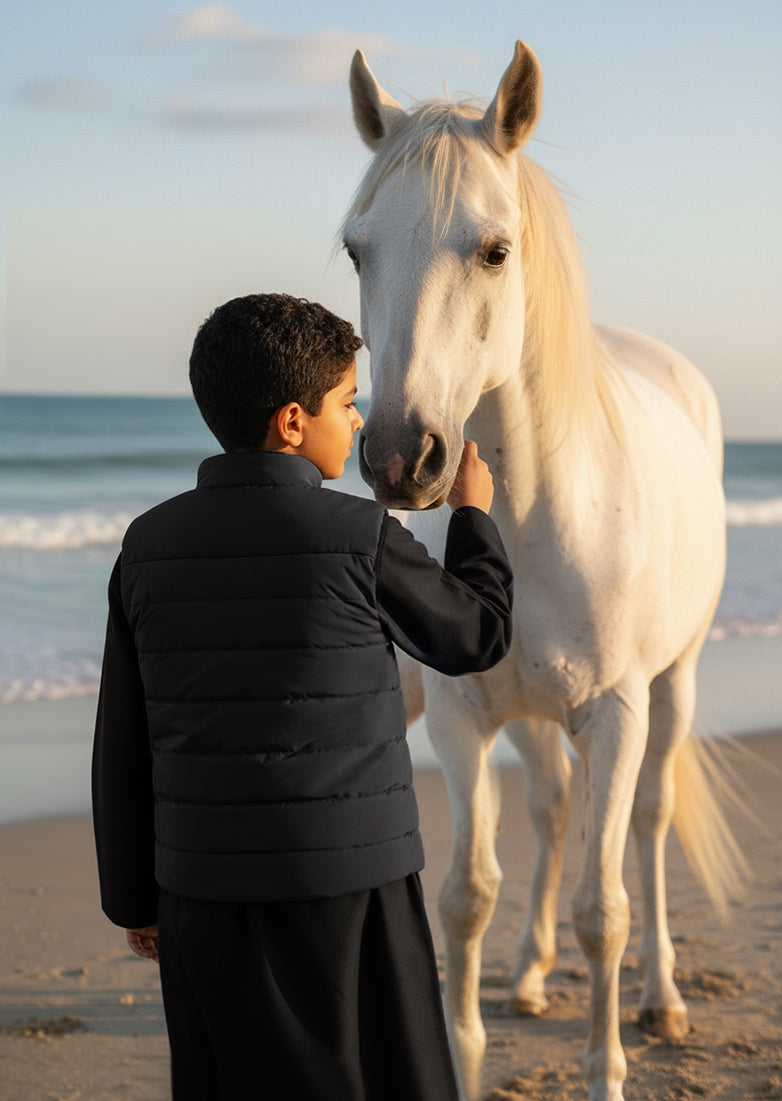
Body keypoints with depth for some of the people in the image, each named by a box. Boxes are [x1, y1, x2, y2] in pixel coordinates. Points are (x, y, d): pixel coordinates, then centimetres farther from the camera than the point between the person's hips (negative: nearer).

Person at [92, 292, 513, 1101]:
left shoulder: (149, 547, 1)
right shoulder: (359, 539, -12)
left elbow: (123, 748, 6)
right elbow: (475, 637, 5)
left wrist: (134, 897, 16)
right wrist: (473, 515, 22)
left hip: (202, 892, 5)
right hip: (346, 886, -4)